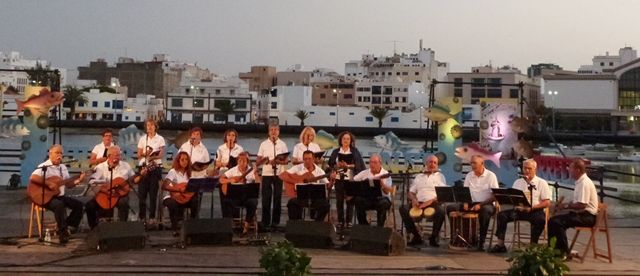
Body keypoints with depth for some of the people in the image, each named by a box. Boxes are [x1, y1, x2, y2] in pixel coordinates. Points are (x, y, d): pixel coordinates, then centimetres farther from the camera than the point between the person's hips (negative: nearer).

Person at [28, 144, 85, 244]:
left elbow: (68, 183, 14)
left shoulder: (63, 167, 14)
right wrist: (48, 183, -29)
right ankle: (63, 232, -24)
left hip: (60, 196, 8)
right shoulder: (44, 167, -10)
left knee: (79, 204, -5)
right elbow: (33, 178, -26)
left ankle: (68, 227, 1)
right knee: (59, 205, -36)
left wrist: (78, 180, -4)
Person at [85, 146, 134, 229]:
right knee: (89, 206, -20)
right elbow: (91, 181, -14)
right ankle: (94, 228, -1)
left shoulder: (125, 165, 6)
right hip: (104, 194, 0)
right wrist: (103, 189, -27)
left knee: (123, 202, -34)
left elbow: (134, 180, 14)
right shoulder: (101, 167, -1)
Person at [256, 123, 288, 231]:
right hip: (266, 174, -1)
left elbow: (286, 160, 2)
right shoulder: (264, 144, 4)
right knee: (266, 198, -1)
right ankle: (266, 223, 4)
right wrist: (265, 160, -16)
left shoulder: (282, 144, 5)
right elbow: (258, 161, 4)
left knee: (278, 198, 5)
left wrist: (278, 161, -16)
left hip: (279, 174, 1)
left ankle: (275, 222, 14)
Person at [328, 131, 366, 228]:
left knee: (350, 200, -2)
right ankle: (340, 221, 10)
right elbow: (331, 165, 6)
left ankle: (349, 221, 5)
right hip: (339, 179, 1)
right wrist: (338, 166, -13)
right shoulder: (336, 152, 9)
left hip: (351, 179, -1)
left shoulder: (355, 151, 4)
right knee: (339, 200, 2)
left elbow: (359, 165, -4)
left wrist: (348, 166, -16)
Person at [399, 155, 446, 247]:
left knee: (441, 210, -36)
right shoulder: (418, 177, 24)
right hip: (419, 203, 3)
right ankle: (416, 236, -12)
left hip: (434, 204, -3)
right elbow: (410, 192, 20)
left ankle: (434, 237, -15)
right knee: (403, 208, -24)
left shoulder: (439, 176, 15)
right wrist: (413, 199, -4)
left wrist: (431, 200, -15)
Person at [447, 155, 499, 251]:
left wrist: (480, 204, -20)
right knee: (450, 207, -17)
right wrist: (465, 203, -10)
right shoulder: (469, 176, 12)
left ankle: (481, 242, -32)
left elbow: (495, 196, -8)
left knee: (485, 210, -41)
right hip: (471, 203, 5)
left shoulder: (490, 175, -3)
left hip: (486, 204, -5)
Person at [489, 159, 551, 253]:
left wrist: (531, 208, -16)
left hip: (534, 210, -3)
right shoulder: (517, 182, 20)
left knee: (540, 219, -36)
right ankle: (500, 244, -24)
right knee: (502, 215, -21)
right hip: (519, 209, 3)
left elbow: (547, 202, -1)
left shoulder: (542, 183, 8)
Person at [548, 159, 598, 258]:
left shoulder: (584, 183, -18)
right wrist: (563, 205, 8)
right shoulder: (580, 181, 14)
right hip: (581, 214, 10)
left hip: (587, 216, -10)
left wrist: (565, 206, -13)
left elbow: (581, 205, -24)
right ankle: (555, 249, 2)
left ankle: (565, 252, -17)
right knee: (553, 220, 3)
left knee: (557, 222, -24)